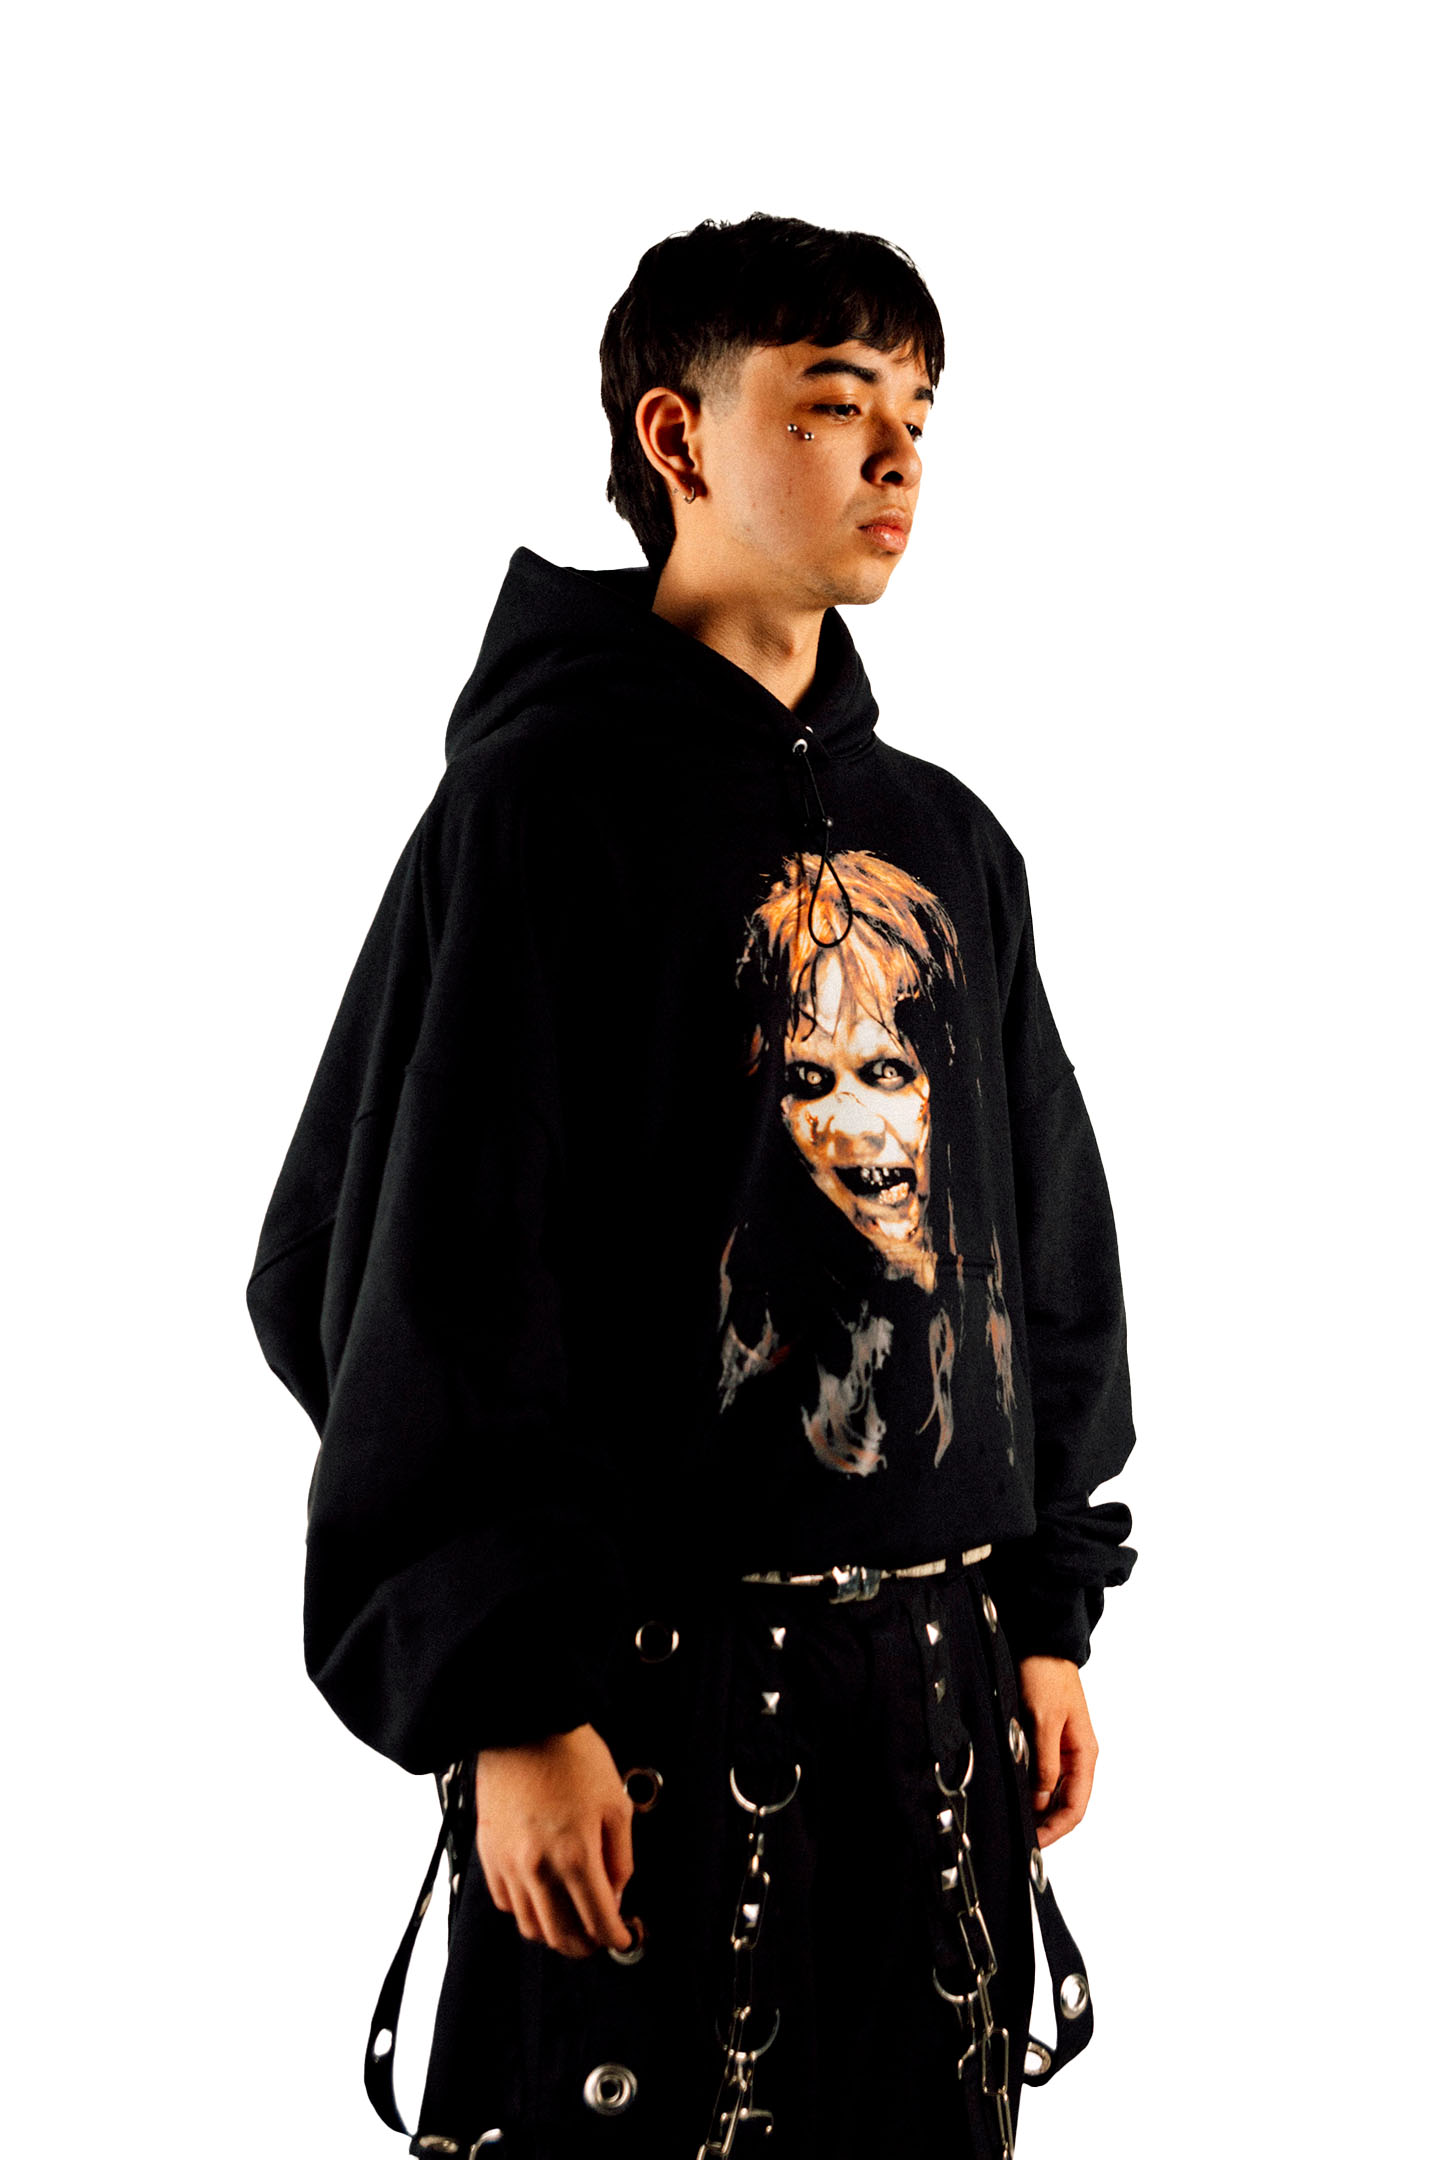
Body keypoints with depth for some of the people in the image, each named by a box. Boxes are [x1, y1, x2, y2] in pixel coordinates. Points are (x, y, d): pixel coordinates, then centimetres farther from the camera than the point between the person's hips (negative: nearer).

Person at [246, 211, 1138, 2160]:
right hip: (666, 1687, -6)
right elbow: (416, 1279, -12)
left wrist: (1051, 1615, 13)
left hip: (940, 1682, 7)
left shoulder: (950, 845, 13)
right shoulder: (546, 805, -8)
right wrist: (505, 1703, -16)